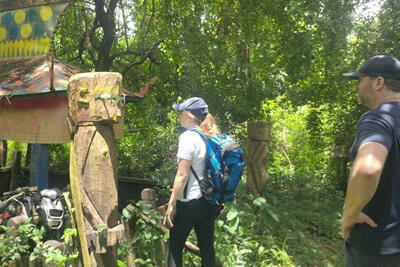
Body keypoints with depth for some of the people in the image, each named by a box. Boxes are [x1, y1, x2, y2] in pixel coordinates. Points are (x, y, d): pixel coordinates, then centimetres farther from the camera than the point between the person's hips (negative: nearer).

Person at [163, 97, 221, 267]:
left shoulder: (188, 137, -16)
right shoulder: (211, 137, 6)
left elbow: (182, 175, -19)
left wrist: (171, 203, -12)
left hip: (190, 203, -7)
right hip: (210, 200, 7)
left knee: (175, 247, 10)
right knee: (207, 247, 14)